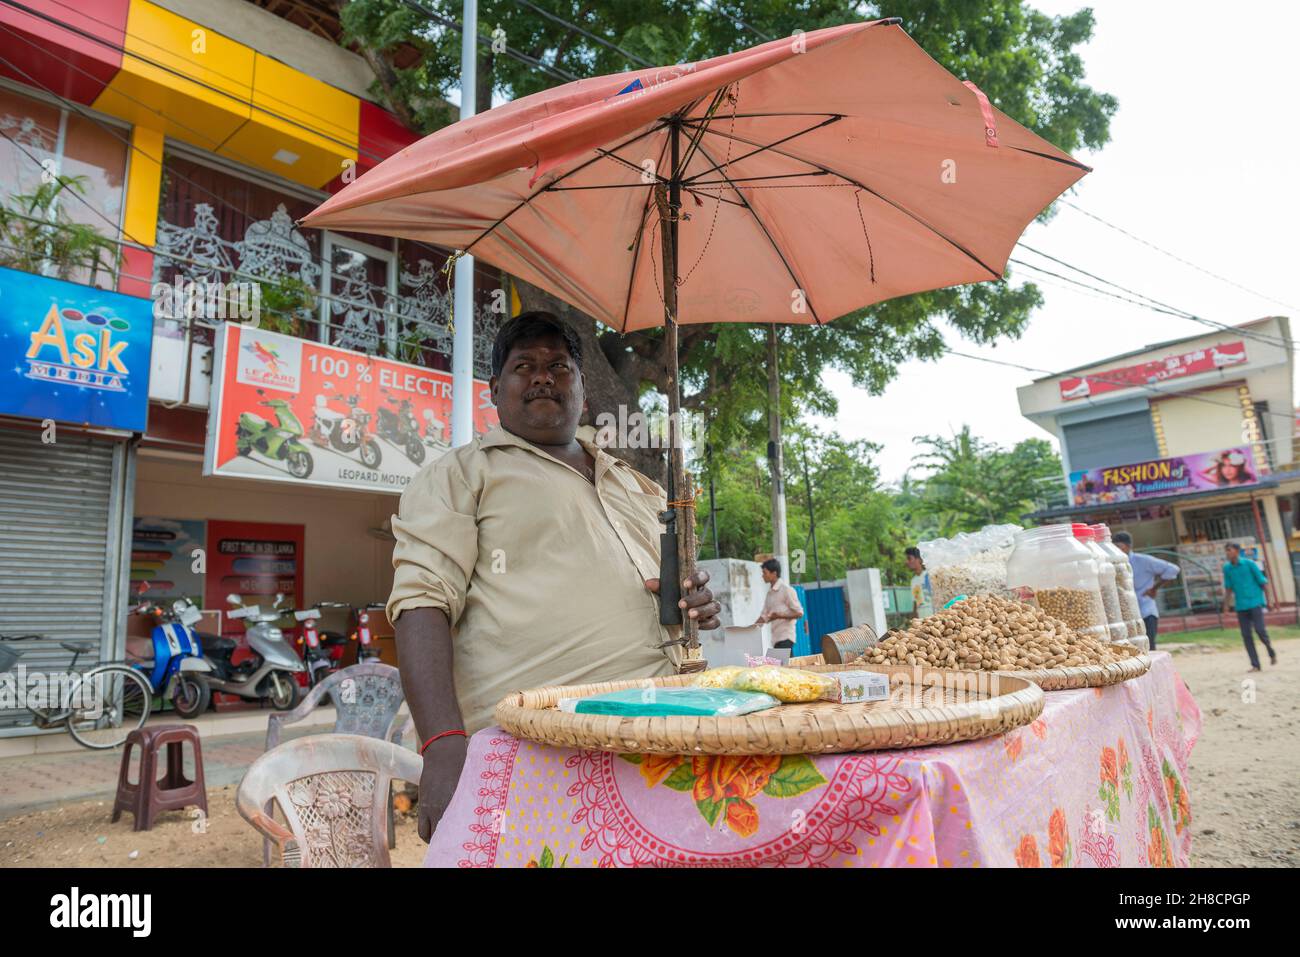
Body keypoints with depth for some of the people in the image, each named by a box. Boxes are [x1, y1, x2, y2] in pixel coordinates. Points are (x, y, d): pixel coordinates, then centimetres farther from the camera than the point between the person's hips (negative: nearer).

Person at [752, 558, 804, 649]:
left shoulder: (787, 590, -7)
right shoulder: (769, 593, 15)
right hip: (775, 638, 7)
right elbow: (764, 616, 18)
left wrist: (780, 616, -20)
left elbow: (799, 613, -8)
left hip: (785, 638, -7)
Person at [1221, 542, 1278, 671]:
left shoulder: (1249, 564, -5)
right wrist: (1226, 604, 9)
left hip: (1255, 603, -4)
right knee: (1246, 635, 1)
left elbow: (1262, 581, 1)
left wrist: (1265, 600, 1)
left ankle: (1272, 653, 18)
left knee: (1260, 630, -12)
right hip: (1241, 606, 4)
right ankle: (1255, 664, 8)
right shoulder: (1227, 568, 5)